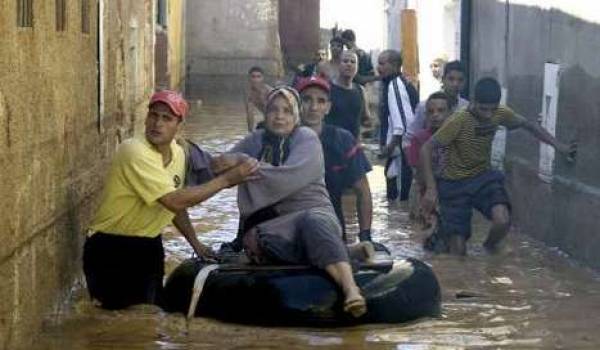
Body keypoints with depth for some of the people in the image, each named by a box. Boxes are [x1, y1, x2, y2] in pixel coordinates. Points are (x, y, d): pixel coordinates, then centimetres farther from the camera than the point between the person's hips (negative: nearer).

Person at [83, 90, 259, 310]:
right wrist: (226, 179, -26)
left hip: (149, 245, 8)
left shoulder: (177, 153, 3)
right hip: (112, 250, -8)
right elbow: (175, 201, -30)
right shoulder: (134, 152, -23)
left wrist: (195, 243, 15)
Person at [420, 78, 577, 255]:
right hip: (455, 183, -3)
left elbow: (529, 125, 7)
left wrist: (559, 146, -1)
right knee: (458, 251, -4)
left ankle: (489, 247, 8)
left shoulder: (500, 114, -11)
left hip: (483, 177, 4)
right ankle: (444, 232, 33)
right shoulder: (459, 120, -25)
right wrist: (431, 188, -28)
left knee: (502, 221, -27)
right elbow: (426, 149, -22)